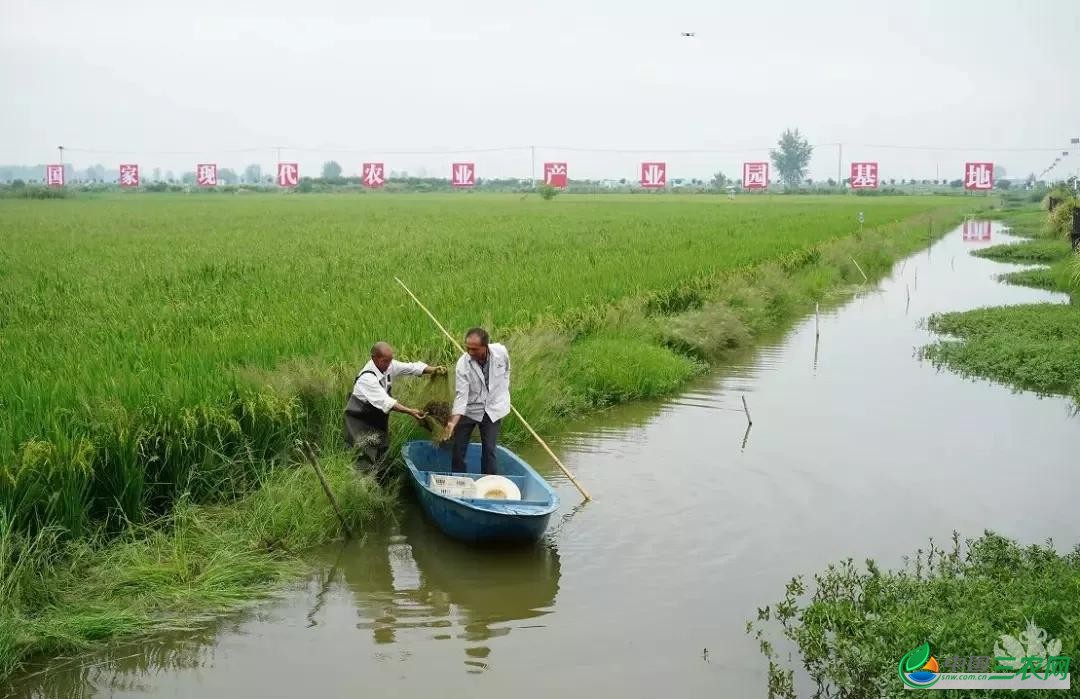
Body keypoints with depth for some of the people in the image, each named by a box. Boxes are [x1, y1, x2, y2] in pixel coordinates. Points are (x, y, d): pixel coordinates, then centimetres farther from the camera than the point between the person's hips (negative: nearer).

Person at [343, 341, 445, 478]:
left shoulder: (389, 365, -6)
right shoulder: (367, 378, -29)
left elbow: (411, 367, -4)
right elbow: (385, 401, -34)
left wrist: (433, 370, -21)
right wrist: (410, 411, -39)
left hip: (379, 419, 8)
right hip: (361, 422, -8)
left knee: (381, 459, 13)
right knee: (366, 462, -12)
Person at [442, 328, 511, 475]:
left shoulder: (501, 352, -16)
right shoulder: (462, 365, -22)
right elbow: (461, 395, -24)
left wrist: (503, 393, 10)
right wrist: (453, 422, -34)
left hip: (493, 409, 1)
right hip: (468, 409, -1)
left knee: (489, 450, -1)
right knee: (459, 448, 2)